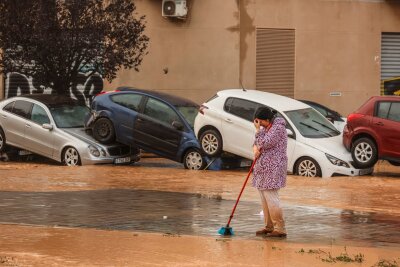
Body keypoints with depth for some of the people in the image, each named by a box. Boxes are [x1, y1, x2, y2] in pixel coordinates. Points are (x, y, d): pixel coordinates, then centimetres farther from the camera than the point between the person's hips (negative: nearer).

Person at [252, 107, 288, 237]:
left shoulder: (278, 127, -12)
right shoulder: (265, 127, 15)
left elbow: (266, 143, -19)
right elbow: (257, 143, 15)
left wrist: (258, 130, -7)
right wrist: (256, 148, -8)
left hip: (273, 168, -9)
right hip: (263, 168, 9)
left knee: (271, 198, -12)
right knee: (264, 199, 11)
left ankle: (280, 229, -9)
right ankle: (269, 227, 18)